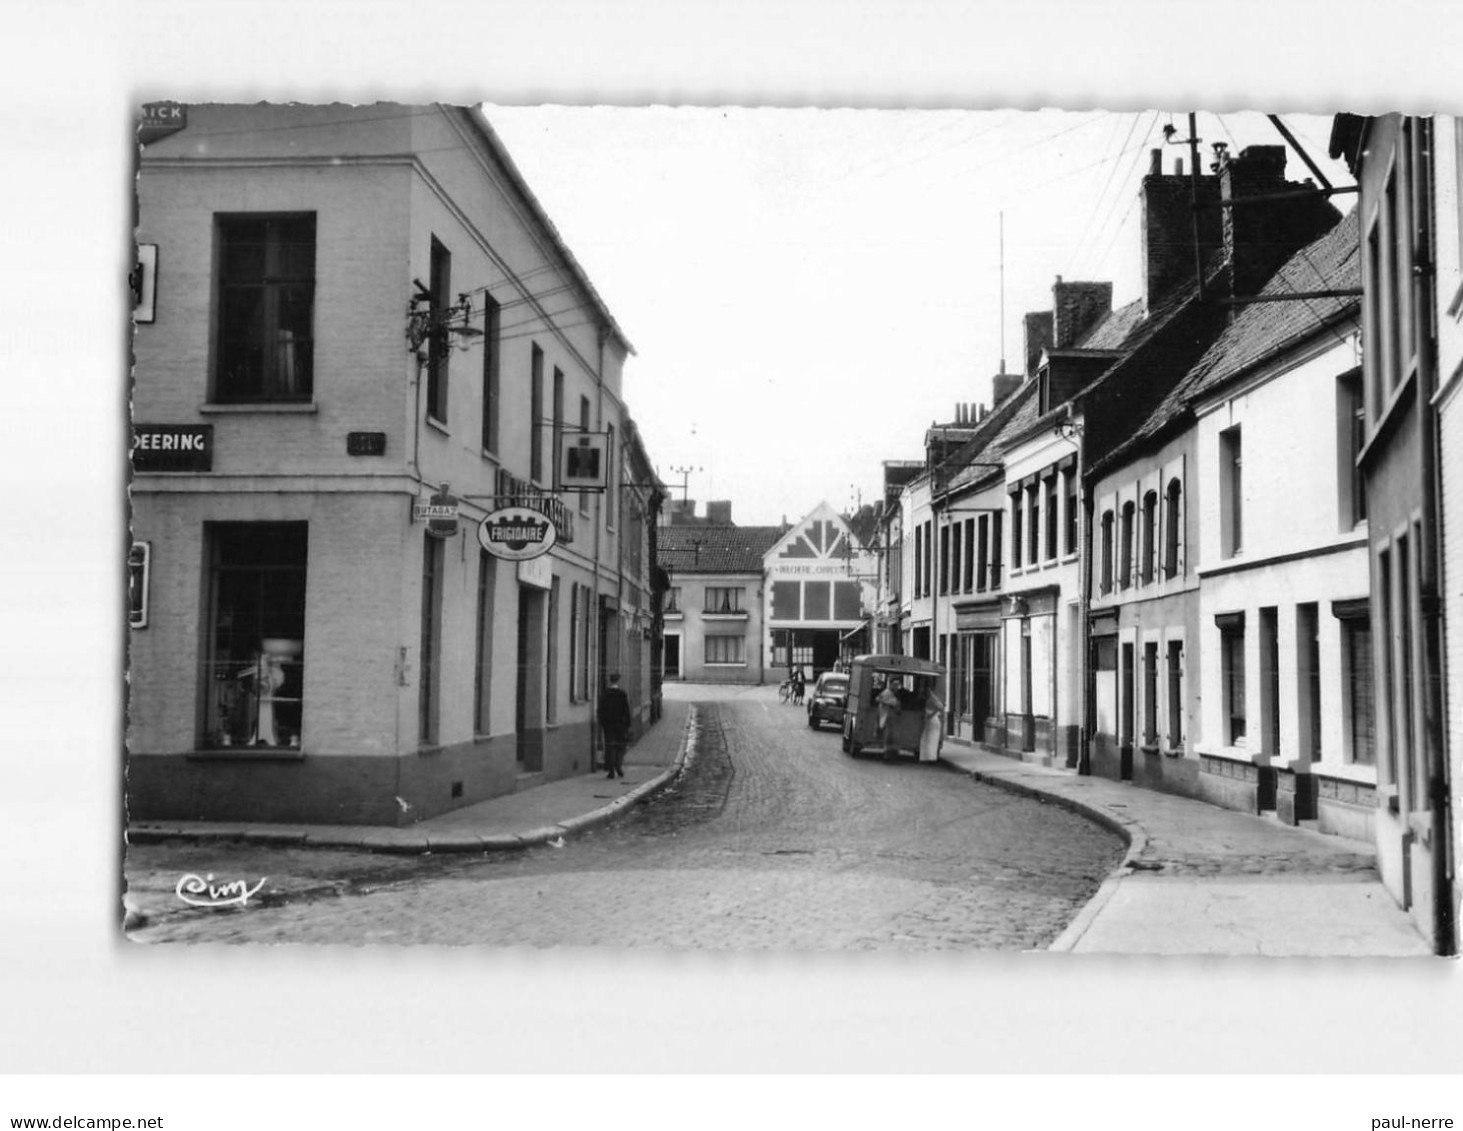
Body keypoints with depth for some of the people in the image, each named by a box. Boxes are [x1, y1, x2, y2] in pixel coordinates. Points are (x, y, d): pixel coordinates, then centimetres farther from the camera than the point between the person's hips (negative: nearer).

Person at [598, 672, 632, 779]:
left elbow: (600, 710, 2)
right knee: (620, 746, 11)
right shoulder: (623, 693, -5)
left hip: (608, 723, 1)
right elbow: (627, 710, -4)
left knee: (609, 746, 3)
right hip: (620, 723, -1)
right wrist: (628, 725, 3)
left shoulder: (604, 693, 0)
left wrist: (601, 724, 8)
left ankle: (611, 771, 0)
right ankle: (619, 767, 1)